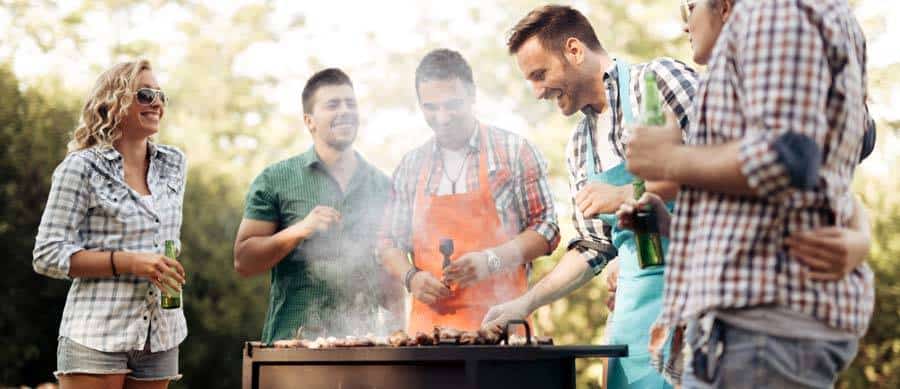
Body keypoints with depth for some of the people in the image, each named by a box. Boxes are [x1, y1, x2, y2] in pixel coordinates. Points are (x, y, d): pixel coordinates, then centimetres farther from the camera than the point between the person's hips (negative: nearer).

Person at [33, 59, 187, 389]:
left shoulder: (174, 164, 12)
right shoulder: (81, 168, -5)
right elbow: (47, 255, -9)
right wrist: (129, 262, -16)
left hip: (160, 336, 5)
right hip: (98, 333, -5)